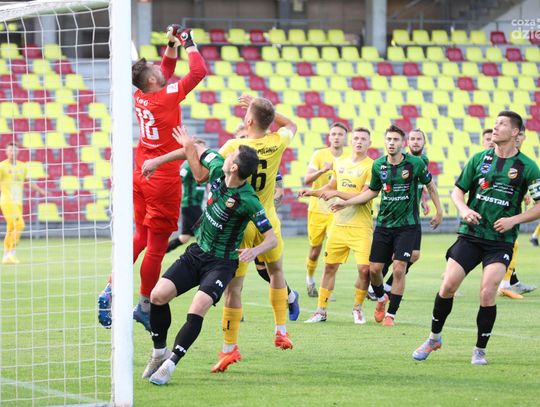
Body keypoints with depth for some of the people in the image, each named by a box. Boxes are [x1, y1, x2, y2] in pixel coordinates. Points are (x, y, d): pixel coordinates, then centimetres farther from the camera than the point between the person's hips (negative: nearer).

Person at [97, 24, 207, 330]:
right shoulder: (167, 97, -17)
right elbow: (199, 71, -15)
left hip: (142, 176, 8)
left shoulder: (140, 97, 3)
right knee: (157, 246, 2)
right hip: (163, 181, -8)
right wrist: (189, 42, -4)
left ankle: (111, 290, 10)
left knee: (141, 237, 18)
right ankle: (145, 305, 8)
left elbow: (166, 70, 22)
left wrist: (173, 45, 12)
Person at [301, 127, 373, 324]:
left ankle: (358, 308, 10)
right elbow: (331, 186, 27)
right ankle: (321, 311, 13)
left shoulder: (371, 166, -7)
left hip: (361, 226, -5)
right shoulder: (340, 163, 11)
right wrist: (312, 192, 12)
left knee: (365, 269, -11)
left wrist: (338, 193, -18)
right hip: (338, 224, 5)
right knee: (329, 266, 5)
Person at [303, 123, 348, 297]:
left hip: (337, 212, 0)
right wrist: (322, 170, -33)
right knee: (315, 251, 11)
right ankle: (310, 279, 37)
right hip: (317, 210, 0)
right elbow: (307, 180, -16)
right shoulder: (319, 155, -5)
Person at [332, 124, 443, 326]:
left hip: (407, 225, -3)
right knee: (374, 269, 2)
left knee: (399, 269, -11)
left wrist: (439, 211, 8)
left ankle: (391, 314, 1)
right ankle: (381, 298, 34)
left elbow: (430, 186, 7)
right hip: (384, 224, 3)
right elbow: (372, 191, 15)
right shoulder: (378, 165, 0)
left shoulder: (415, 163, -9)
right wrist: (345, 203, 11)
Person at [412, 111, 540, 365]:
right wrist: (463, 209, -8)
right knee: (448, 286, -5)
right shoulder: (480, 159, 6)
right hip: (470, 236, 3)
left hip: (501, 241, -3)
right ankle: (434, 338, 17)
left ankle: (480, 350, 3)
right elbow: (458, 191, 13)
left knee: (487, 293, -15)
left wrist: (514, 220, -13)